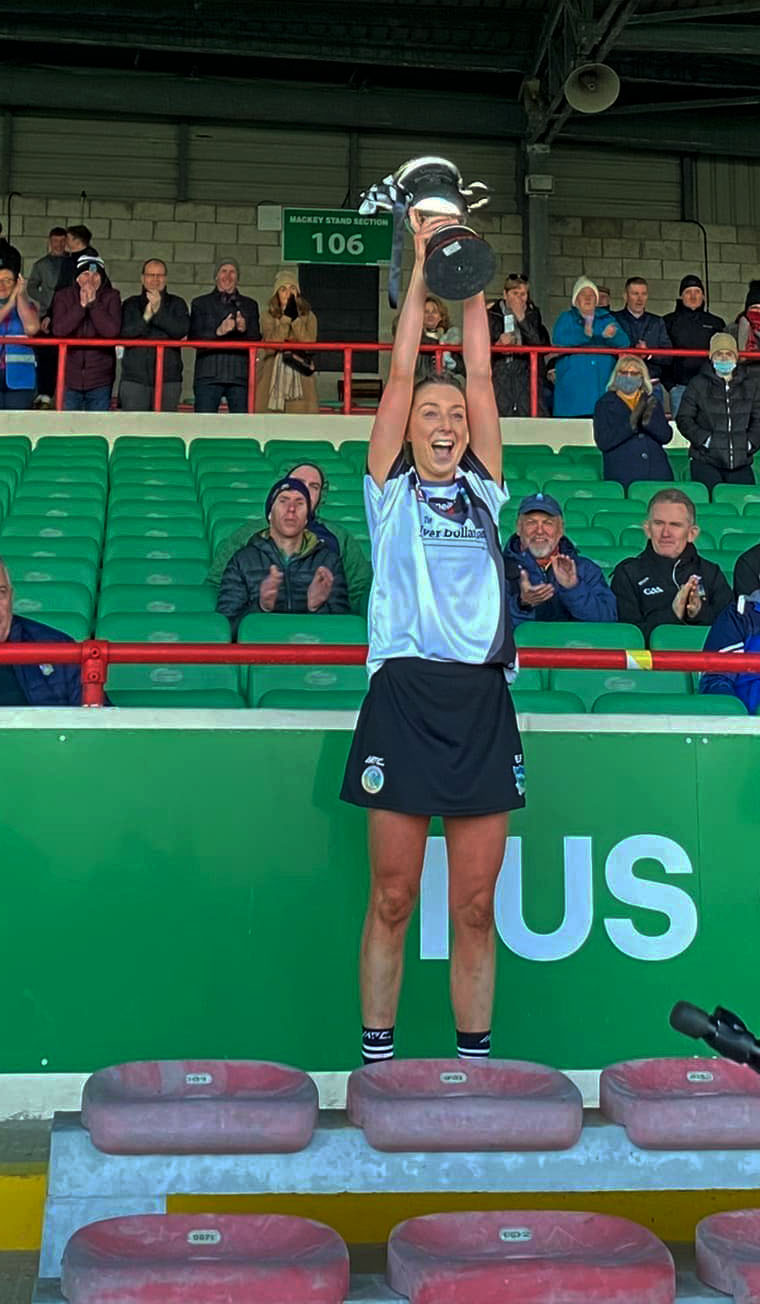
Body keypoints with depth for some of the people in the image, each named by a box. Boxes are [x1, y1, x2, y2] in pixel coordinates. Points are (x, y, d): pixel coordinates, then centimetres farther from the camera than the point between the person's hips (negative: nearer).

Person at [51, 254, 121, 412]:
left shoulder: (112, 297, -1)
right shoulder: (63, 296, 2)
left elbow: (112, 331, -16)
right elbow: (58, 329, -13)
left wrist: (93, 303, -16)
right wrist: (81, 305, -16)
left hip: (100, 381, 0)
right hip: (69, 378, 1)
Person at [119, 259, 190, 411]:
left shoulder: (176, 304, 12)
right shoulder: (131, 304, 14)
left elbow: (181, 330, -6)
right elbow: (123, 333, -1)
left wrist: (158, 311, -16)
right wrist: (145, 318, -14)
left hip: (168, 378, 0)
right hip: (134, 378, 0)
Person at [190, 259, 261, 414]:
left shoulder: (250, 305, 18)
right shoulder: (200, 303, 13)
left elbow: (257, 340, 9)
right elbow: (194, 338, 1)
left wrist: (245, 330, -13)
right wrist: (218, 332, -16)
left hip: (240, 377, 2)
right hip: (208, 376, -1)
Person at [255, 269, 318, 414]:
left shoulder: (308, 316, 10)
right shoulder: (268, 316, 7)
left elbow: (309, 343, -6)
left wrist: (296, 317, -11)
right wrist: (286, 317, -11)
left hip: (300, 381, 0)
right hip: (273, 380, 0)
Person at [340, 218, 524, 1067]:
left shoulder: (483, 493, 17)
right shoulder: (390, 491, 11)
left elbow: (481, 377, 15)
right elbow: (401, 374, 8)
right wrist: (423, 270, 13)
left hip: (483, 701, 3)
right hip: (405, 695, -2)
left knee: (475, 908, 6)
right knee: (392, 900, 2)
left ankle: (474, 1061, 16)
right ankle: (376, 1058, 13)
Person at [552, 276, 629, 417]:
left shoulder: (607, 319, 19)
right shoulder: (566, 318, 13)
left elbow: (624, 342, 3)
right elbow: (558, 341, -8)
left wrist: (612, 335, -21)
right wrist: (584, 335, -25)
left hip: (603, 387, 2)